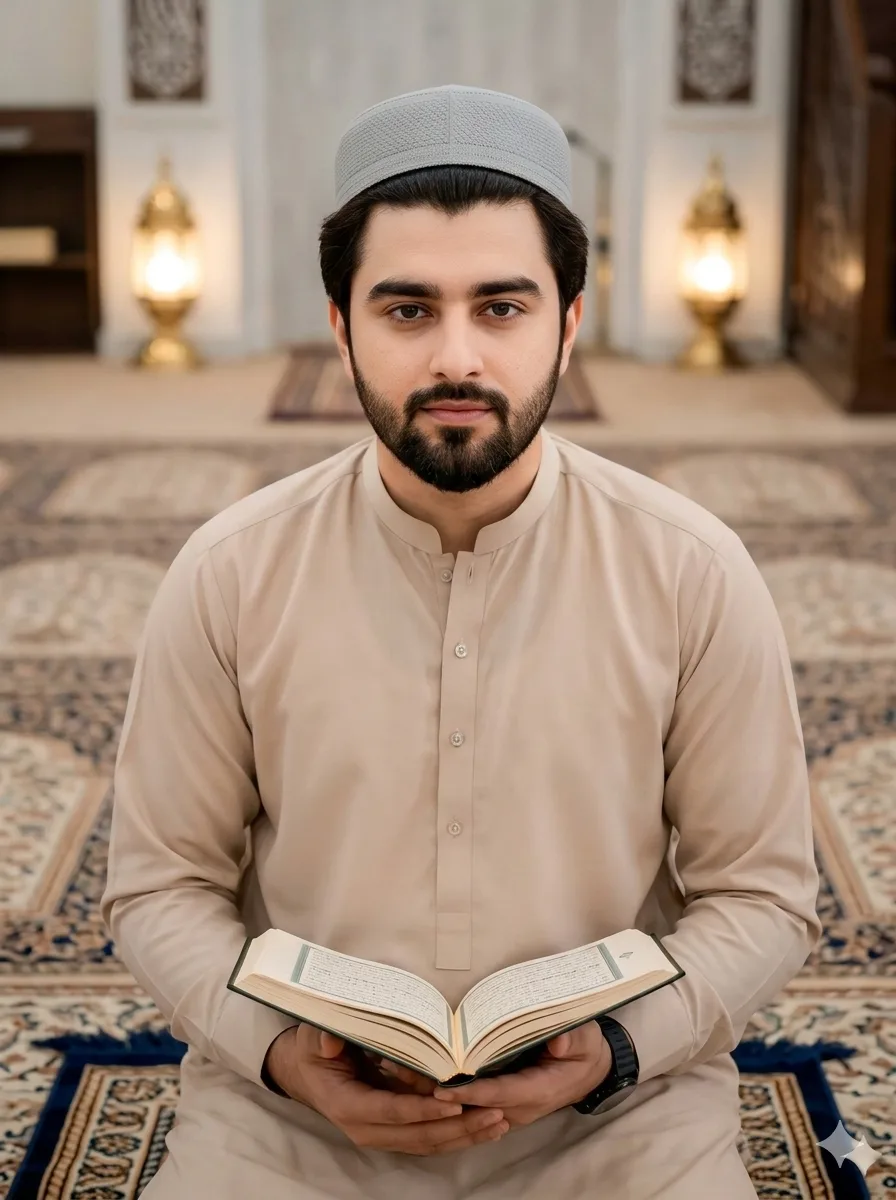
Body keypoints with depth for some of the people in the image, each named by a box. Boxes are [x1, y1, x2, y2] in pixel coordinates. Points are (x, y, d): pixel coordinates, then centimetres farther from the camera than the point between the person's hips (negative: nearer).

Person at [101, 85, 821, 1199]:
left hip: (617, 1109, 1)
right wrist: (278, 1047, -13)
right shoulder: (227, 575, -4)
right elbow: (161, 886, 3)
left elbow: (760, 895, 1)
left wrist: (617, 1045, -14)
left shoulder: (696, 575, -6)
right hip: (291, 1108, 0)